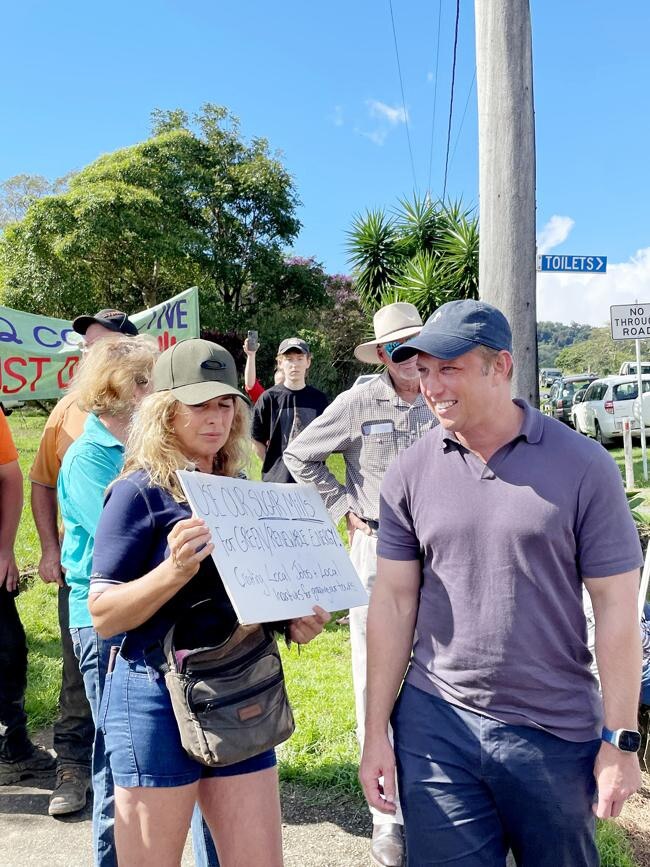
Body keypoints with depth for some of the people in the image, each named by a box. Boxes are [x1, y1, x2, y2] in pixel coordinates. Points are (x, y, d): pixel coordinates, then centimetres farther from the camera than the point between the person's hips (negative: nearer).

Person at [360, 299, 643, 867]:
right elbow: (393, 602, 0)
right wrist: (376, 732, 1)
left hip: (557, 733, -1)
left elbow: (617, 606, -5)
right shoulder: (410, 472, -3)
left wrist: (621, 740, -4)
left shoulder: (583, 466, -9)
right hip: (434, 724, 1)